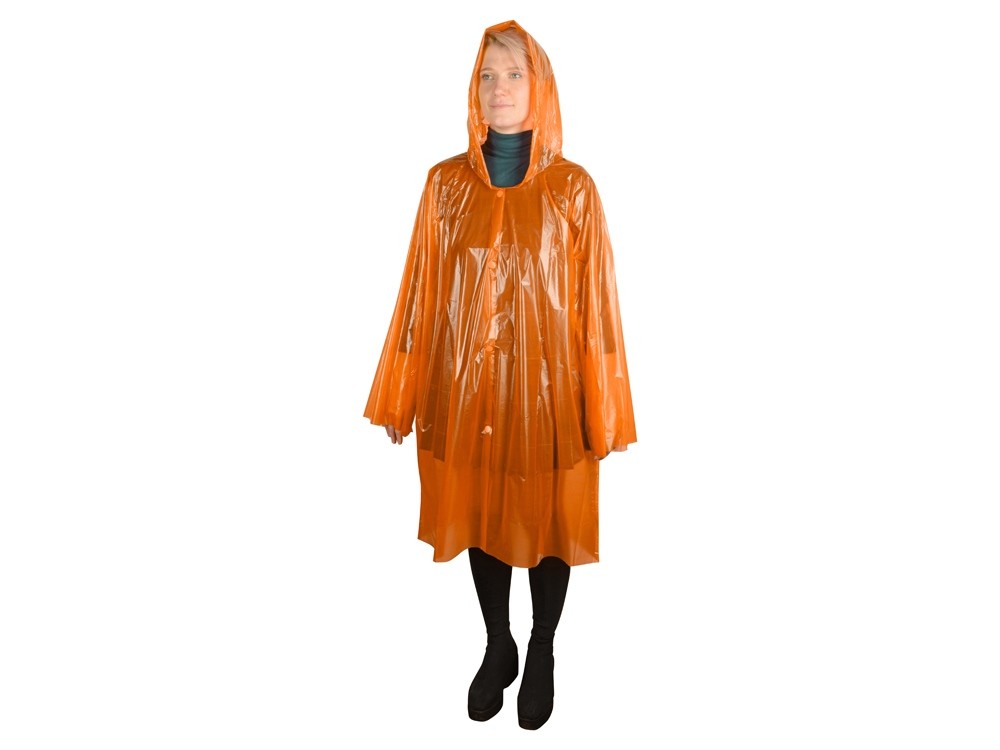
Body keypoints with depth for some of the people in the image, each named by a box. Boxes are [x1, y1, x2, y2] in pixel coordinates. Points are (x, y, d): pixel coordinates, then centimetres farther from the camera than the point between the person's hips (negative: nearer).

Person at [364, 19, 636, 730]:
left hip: (546, 385, -2)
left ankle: (541, 657, 37)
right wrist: (399, 396, 3)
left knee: (548, 521, 12)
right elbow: (421, 293, 3)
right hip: (465, 385, 2)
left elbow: (595, 300, -4)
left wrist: (603, 413, -5)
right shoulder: (446, 182, 2)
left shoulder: (573, 187, -4)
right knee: (480, 517, 15)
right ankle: (498, 650, 39)